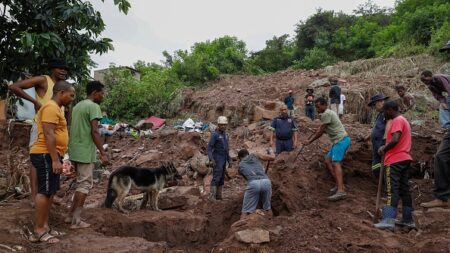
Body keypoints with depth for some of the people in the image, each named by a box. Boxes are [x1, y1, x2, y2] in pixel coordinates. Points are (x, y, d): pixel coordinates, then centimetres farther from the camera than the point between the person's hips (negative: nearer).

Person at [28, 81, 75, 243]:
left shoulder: (55, 108, 20)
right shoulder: (51, 107, -13)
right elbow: (48, 135, -21)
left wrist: (57, 158, 24)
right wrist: (55, 159, -23)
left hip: (50, 156, 11)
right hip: (46, 155, -11)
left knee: (49, 192, 13)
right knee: (45, 192, -7)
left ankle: (45, 226, 19)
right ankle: (38, 231, -2)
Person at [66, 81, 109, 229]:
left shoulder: (77, 106, 16)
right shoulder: (93, 106, -11)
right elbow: (94, 131, -20)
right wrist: (103, 153, -19)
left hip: (75, 151, 9)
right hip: (85, 153, -9)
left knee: (82, 183, 18)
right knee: (85, 185, -1)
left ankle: (71, 215, 20)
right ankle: (76, 221, 1)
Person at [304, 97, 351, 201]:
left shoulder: (326, 114, -11)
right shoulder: (329, 113, 20)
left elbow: (321, 131, -9)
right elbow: (323, 130, 20)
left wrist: (310, 141, -1)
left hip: (341, 140, -10)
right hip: (338, 141, 10)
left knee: (336, 163, -19)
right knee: (327, 161, 10)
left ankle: (341, 191, -29)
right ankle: (339, 185, 13)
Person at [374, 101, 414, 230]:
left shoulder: (397, 121, -10)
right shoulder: (403, 120, 21)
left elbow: (395, 140, -24)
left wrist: (384, 149, -10)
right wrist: (386, 147, 11)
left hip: (395, 160, -10)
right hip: (405, 159, 10)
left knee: (392, 190, -13)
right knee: (404, 189, 12)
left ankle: (388, 220, -17)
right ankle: (407, 219, 17)